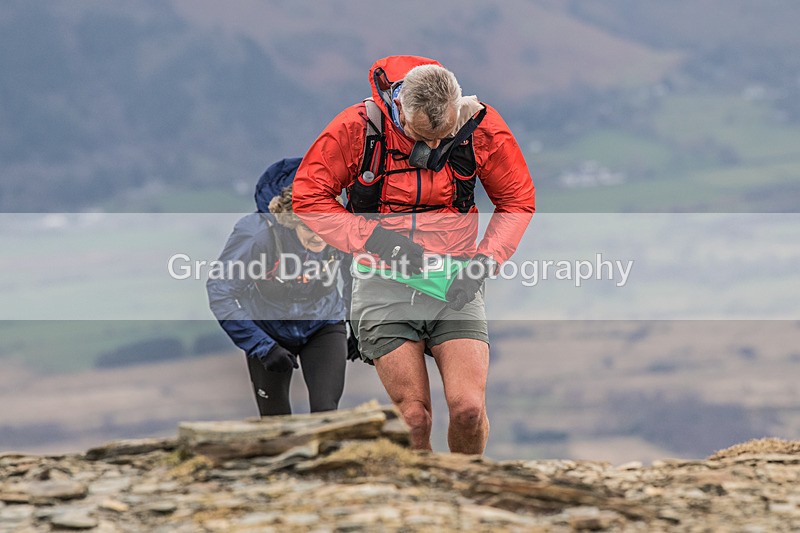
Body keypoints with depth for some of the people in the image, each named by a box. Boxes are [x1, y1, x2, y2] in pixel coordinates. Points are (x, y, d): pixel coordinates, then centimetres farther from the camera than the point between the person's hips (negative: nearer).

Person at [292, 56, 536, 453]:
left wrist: (484, 261, -9)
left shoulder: (480, 125, -8)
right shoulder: (357, 126, -13)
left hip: (454, 286, 1)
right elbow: (308, 196, -4)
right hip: (385, 286, -1)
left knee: (468, 408, -13)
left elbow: (517, 201, 6)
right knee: (413, 417, -10)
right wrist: (375, 238, -15)